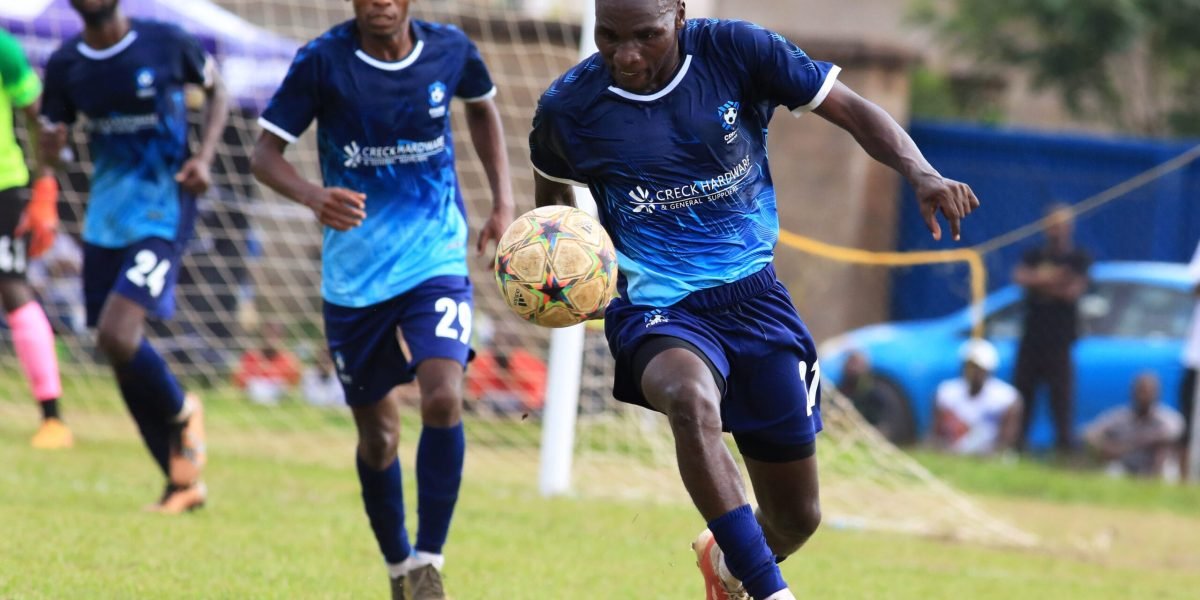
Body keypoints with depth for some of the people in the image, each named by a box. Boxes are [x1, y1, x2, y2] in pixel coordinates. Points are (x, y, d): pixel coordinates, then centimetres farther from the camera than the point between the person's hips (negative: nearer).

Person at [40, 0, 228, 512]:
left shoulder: (166, 44, -9)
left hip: (162, 215, -5)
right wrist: (50, 143, -19)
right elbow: (49, 147, 6)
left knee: (117, 336, -21)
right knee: (118, 348, 7)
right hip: (104, 220, 5)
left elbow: (215, 90, 8)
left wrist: (203, 158, -6)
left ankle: (181, 413, 10)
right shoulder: (65, 65, 2)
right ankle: (184, 481, 20)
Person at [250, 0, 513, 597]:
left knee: (442, 397, -22)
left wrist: (503, 202, 11)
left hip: (436, 261, 0)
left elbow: (483, 108, 18)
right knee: (377, 435, 8)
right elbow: (265, 152, -11)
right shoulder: (322, 61, -11)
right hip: (353, 274, 0)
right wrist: (312, 196, -31)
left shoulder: (450, 50, -5)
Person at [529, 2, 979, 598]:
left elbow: (853, 111, -7)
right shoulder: (568, 106, -8)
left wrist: (921, 174, -23)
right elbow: (552, 189, 15)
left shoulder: (735, 52, -10)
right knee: (689, 399, -40)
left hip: (752, 296, 2)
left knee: (796, 519, 9)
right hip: (657, 309, -2)